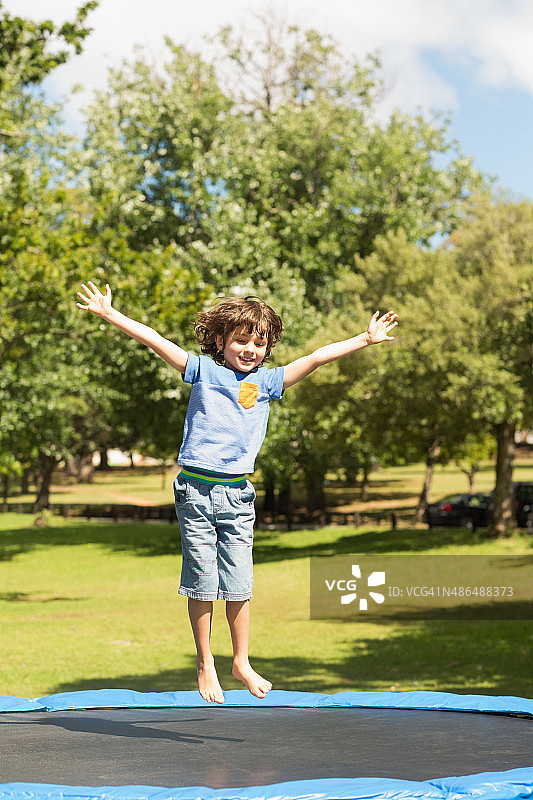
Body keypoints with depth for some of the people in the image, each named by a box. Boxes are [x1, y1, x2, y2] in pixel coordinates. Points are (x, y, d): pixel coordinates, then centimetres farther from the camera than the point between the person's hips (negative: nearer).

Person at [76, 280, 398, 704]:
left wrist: (366, 339, 9)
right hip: (196, 490, -2)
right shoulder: (203, 370, 3)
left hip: (238, 494, 2)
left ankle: (242, 662, 18)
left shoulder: (267, 381, 9)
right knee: (201, 582, 2)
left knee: (239, 584, 3)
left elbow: (314, 358, 9)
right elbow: (155, 340, -1)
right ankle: (205, 665, 14)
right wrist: (110, 313, -5)